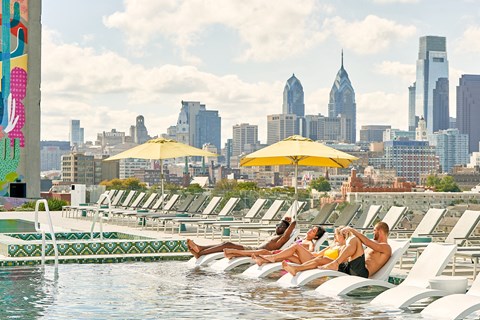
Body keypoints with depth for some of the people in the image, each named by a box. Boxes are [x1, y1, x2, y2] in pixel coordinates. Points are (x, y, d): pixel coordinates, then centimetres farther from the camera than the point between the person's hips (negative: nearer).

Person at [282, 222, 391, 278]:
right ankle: (296, 269, -15)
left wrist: (353, 231, -10)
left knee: (354, 240, -25)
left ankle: (335, 263, -31)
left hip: (362, 271, -9)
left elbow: (368, 243, -13)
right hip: (349, 268, 9)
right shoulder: (374, 246, 37)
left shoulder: (386, 247, 6)